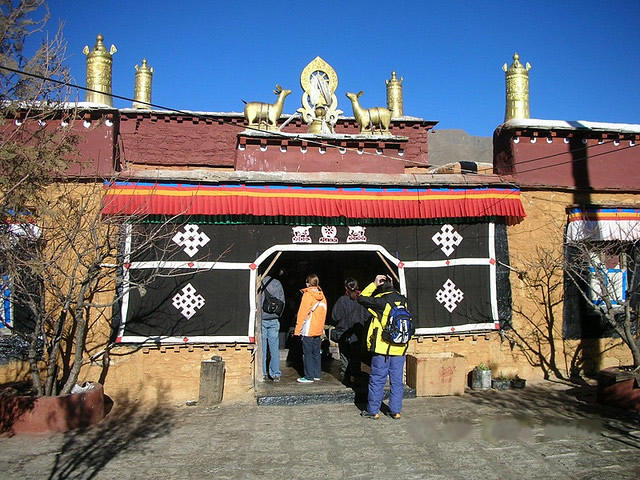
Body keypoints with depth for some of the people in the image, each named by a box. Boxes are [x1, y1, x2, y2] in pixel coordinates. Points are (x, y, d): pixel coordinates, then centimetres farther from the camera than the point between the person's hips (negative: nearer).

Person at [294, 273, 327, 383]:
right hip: (318, 330, 7)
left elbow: (302, 313, -11)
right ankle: (317, 374, 19)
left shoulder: (307, 294, -11)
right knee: (316, 352, 14)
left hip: (308, 331, -7)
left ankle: (309, 377, 0)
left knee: (307, 353, -2)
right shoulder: (322, 296, 9)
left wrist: (297, 330, -6)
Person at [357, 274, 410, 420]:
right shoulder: (403, 300, 2)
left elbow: (361, 299, -9)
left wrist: (373, 284, -6)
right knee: (397, 381, 12)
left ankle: (373, 410, 14)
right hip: (399, 349, 5)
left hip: (382, 349, -5)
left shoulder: (381, 301, -15)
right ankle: (395, 411, 19)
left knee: (377, 380, 6)